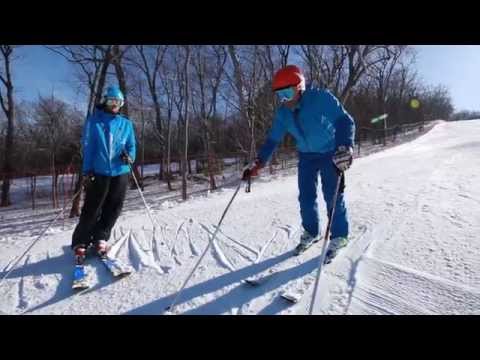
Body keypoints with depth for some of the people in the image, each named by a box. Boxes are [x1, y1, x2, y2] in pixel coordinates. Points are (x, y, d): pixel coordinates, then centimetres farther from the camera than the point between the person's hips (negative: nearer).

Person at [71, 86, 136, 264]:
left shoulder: (126, 124, 12)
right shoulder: (93, 121, 4)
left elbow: (131, 146, 13)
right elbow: (88, 147, 0)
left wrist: (129, 156, -9)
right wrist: (87, 171, -7)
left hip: (120, 172, 3)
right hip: (99, 172, -3)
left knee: (113, 208, 7)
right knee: (92, 209, 1)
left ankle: (99, 238, 24)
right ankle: (80, 244, 15)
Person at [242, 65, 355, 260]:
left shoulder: (321, 98, -24)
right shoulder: (283, 113, -8)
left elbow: (345, 120, -28)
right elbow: (272, 139, -2)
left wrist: (345, 147, -46)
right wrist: (258, 163, -8)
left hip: (330, 153, -4)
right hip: (306, 156, 5)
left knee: (333, 196, -5)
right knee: (306, 197, 4)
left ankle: (339, 236, 15)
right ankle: (311, 232, 26)